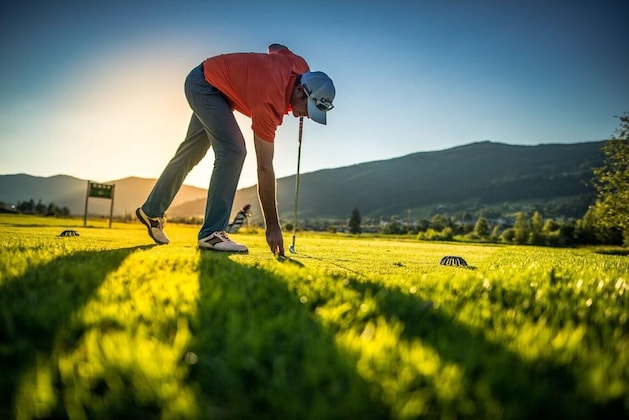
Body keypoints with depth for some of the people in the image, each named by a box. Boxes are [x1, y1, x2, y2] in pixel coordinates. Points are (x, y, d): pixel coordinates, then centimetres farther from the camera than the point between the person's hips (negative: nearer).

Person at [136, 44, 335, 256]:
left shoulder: (300, 65, -17)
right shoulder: (270, 103, -37)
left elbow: (276, 47, 8)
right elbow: (265, 168, -35)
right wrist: (272, 226, -32)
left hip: (211, 85, 9)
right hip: (203, 84, -9)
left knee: (190, 152, 15)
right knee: (232, 151, -25)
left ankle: (152, 210, 32)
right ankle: (212, 233, -22)